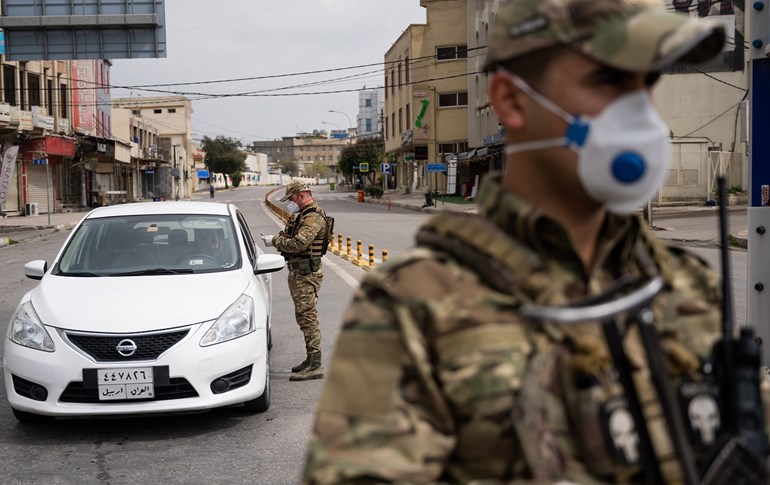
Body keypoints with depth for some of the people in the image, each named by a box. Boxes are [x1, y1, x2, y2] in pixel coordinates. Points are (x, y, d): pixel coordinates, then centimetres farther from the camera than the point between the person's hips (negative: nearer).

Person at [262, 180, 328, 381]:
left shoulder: (313, 217, -18)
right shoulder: (302, 215, 17)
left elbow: (298, 244, -28)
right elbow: (293, 238, 20)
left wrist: (275, 241, -16)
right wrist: (278, 240, 1)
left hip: (306, 274, -11)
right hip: (298, 272, 11)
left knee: (307, 316, -10)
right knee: (304, 316, 15)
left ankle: (315, 366, -9)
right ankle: (311, 359, 24)